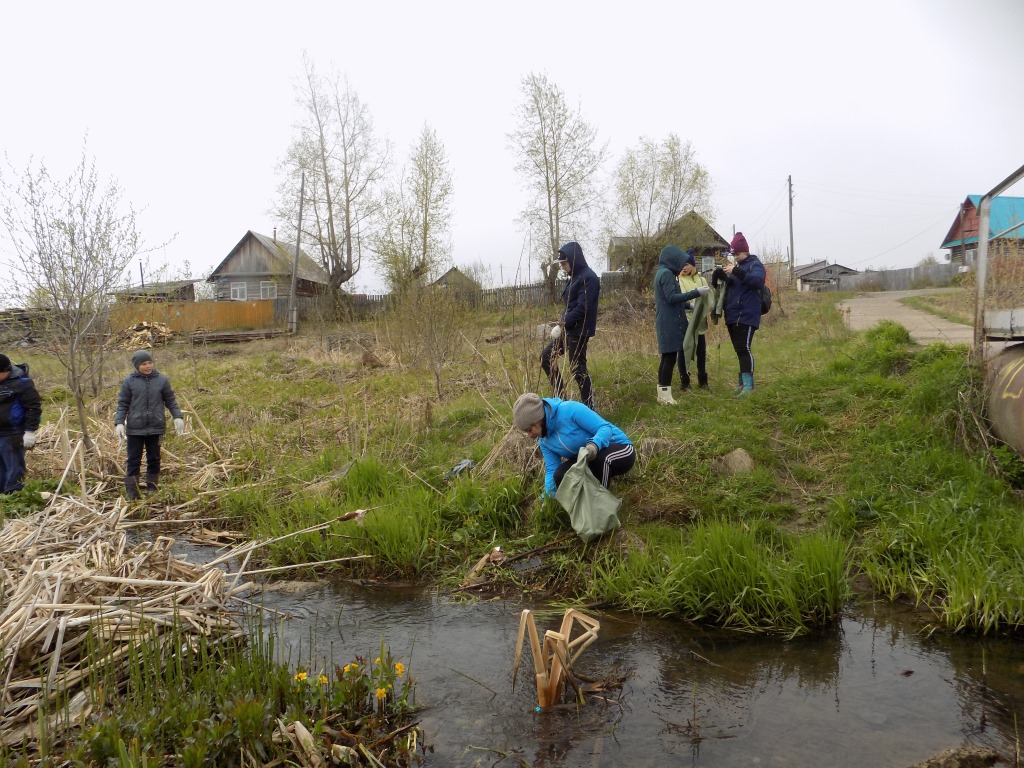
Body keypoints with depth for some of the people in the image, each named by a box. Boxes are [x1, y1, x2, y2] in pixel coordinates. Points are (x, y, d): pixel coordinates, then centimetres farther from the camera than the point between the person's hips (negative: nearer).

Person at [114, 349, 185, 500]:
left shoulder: (162, 380, 1)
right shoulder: (129, 381, -2)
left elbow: (170, 401, 7)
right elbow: (122, 404, 1)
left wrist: (178, 417, -5)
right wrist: (119, 422, -10)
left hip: (156, 428, 1)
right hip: (135, 429, -1)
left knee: (154, 460, 11)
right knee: (133, 461, 3)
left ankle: (152, 490, 23)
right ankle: (131, 492, 9)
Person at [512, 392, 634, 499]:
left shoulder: (570, 410, -27)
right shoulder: (544, 441, -3)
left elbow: (605, 427, -27)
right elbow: (552, 469, -1)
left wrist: (595, 445, -46)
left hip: (620, 449, -6)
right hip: (590, 462, 6)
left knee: (602, 457, -40)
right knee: (560, 476, -18)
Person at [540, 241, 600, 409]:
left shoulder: (588, 278, -16)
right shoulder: (575, 277, 13)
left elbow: (582, 308, -22)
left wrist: (563, 325, -18)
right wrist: (563, 325, 7)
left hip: (579, 331, -10)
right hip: (568, 329, 10)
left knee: (578, 369, -4)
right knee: (546, 357, 12)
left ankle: (589, 407, 8)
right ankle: (560, 396, 20)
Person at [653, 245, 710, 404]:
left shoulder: (663, 273, 18)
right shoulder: (666, 273, -13)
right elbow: (672, 297, -21)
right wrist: (696, 292, -19)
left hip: (668, 322, 10)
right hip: (669, 323, -10)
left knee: (668, 357, 11)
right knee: (670, 357, -9)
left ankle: (663, 393, 14)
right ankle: (665, 394, -8)